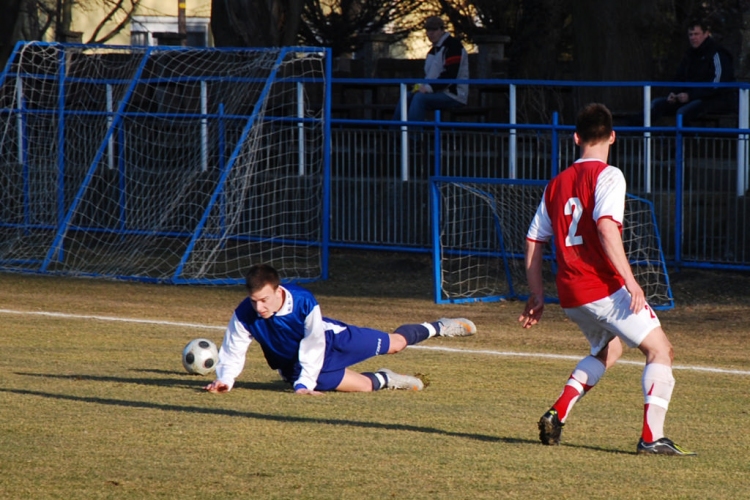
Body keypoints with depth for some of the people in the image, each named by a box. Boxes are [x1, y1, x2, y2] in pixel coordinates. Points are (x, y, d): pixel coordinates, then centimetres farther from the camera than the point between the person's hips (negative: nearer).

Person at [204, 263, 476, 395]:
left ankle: (437, 328, 47)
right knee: (363, 386, -13)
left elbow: (314, 348, -28)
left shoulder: (304, 302, -37)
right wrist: (224, 380, -36)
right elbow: (232, 351, -19)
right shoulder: (244, 315, -31)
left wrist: (304, 383, -34)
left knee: (394, 343, 16)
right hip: (295, 365, 1)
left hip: (330, 340, -1)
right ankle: (383, 379, 24)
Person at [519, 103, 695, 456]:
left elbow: (533, 241, 16)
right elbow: (606, 227, -21)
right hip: (603, 288, -8)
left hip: (570, 294, 8)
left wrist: (537, 295, 22)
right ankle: (651, 437, -16)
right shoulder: (607, 176, -6)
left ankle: (557, 414, 16)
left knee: (608, 349, 30)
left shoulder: (557, 184, 15)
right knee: (660, 350, -3)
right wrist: (630, 281, -23)